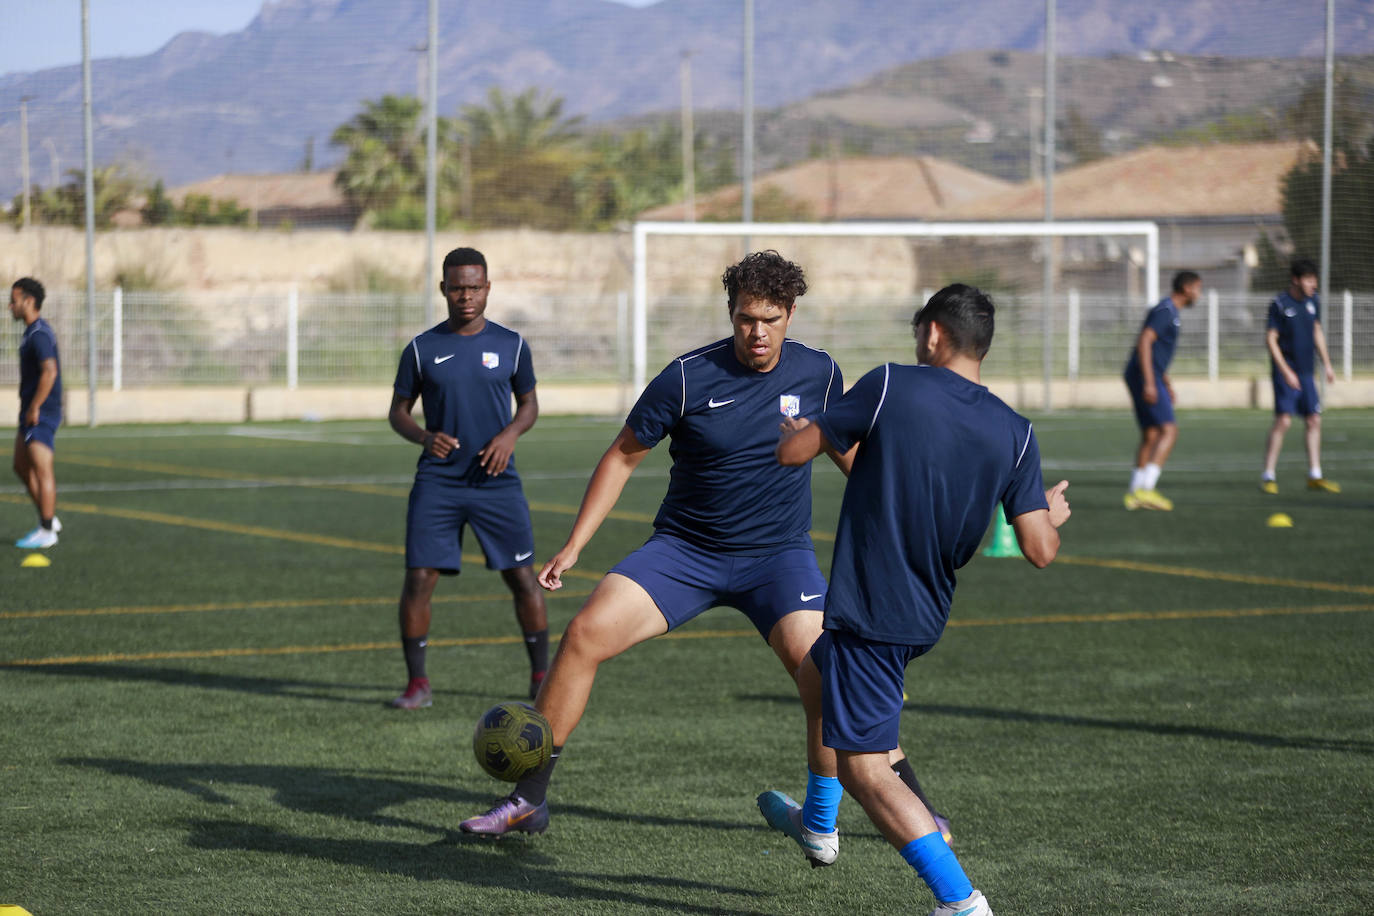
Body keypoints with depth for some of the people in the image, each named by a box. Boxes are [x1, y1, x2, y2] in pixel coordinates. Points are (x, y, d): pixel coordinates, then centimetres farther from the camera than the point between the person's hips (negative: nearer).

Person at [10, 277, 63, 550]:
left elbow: (50, 371, -28)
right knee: (22, 466, 15)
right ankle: (48, 519, 22)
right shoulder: (33, 331, 15)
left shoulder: (39, 334, -17)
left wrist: (34, 408, -23)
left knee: (42, 470, -7)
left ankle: (47, 532, -3)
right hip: (31, 412, 11)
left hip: (42, 415, -11)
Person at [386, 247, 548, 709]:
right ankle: (417, 683, 5)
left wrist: (510, 434, -9)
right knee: (418, 579, -7)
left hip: (497, 481, 0)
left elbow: (529, 403, 12)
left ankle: (541, 676, 14)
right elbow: (398, 412, 8)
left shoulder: (511, 344, 4)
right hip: (437, 483, 0)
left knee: (523, 577, 0)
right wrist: (424, 437, -14)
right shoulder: (421, 349, 2)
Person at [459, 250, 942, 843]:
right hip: (684, 548, 0)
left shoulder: (818, 373, -4)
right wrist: (573, 547, -3)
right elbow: (624, 456, 0)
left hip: (779, 554, 0)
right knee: (585, 633, -16)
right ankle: (529, 801, -4)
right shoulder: (688, 377, -10)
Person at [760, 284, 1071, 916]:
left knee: (864, 769, -4)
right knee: (814, 674, 32)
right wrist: (1052, 515, 18)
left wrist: (792, 429, 19)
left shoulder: (890, 387, -12)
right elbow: (1040, 551, -6)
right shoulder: (1015, 434, -2)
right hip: (926, 618, 7)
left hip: (868, 611, -7)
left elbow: (792, 452, -5)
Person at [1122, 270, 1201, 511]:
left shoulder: (1170, 311, 20)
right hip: (1145, 376, -10)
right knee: (1169, 430, -15)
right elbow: (1144, 342, -22)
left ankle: (1135, 494, 12)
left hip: (1150, 377, 10)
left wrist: (1166, 383, 32)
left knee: (1150, 436, 11)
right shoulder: (1165, 310, -13)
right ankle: (1145, 488, -22)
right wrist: (1149, 383, -27)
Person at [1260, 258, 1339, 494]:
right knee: (1283, 420, -13)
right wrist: (1286, 372, -18)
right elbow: (1270, 339, -13)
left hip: (1307, 373, 7)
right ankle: (1268, 477, -6)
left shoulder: (1313, 301, 8)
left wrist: (1327, 364, 18)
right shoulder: (1280, 304, -12)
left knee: (1314, 421, 5)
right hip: (1286, 372, -7)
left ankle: (1315, 476, 12)